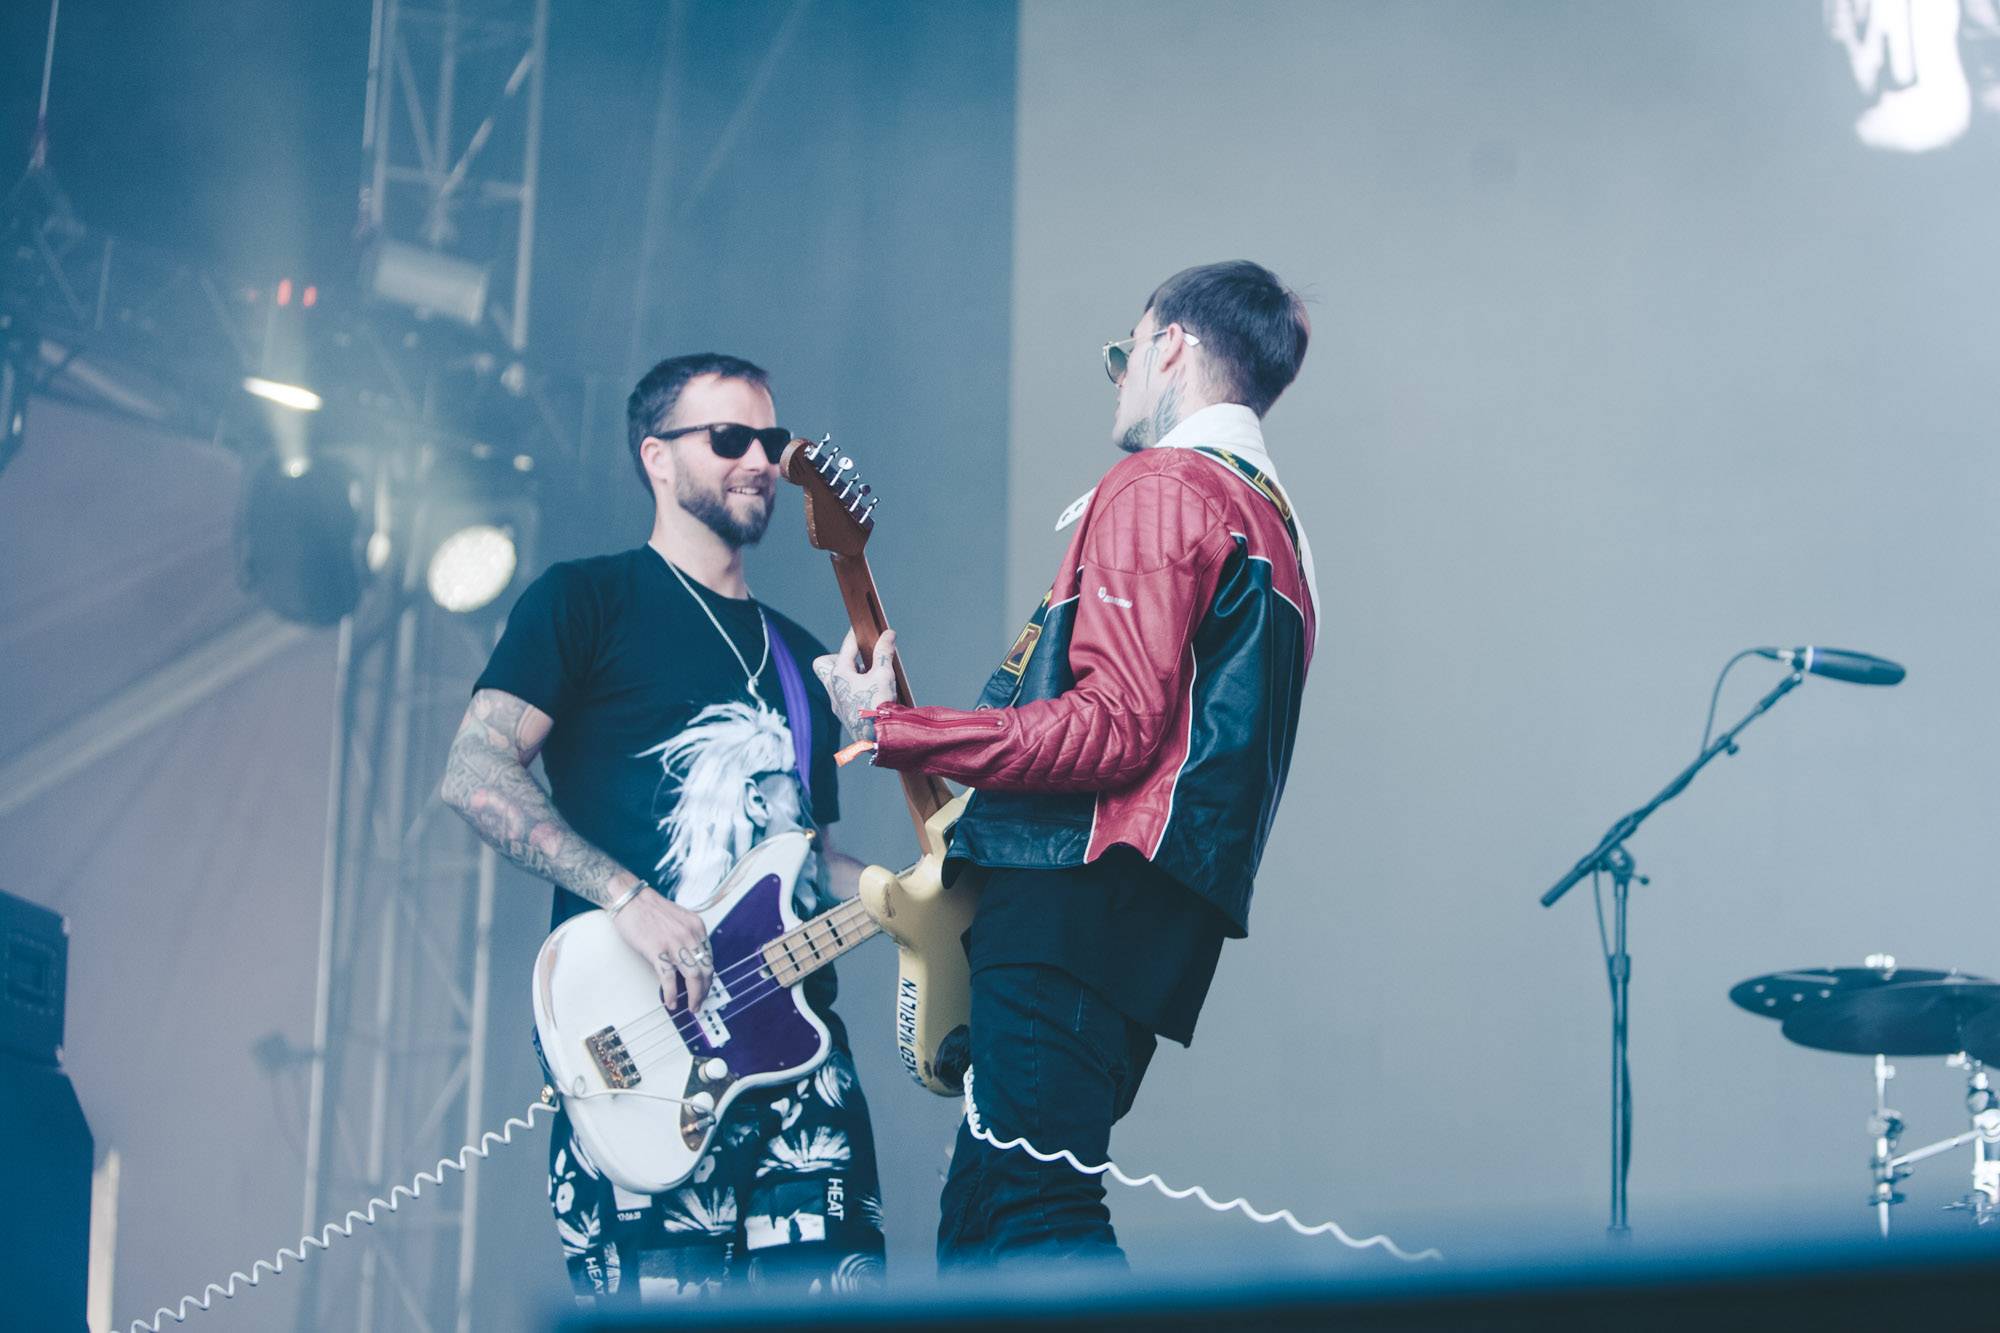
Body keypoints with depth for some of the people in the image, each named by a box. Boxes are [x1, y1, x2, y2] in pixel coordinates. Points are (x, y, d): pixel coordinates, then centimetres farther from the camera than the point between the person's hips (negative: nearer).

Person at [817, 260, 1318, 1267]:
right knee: (983, 1222, 10)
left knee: (1032, 1222, -18)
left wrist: (888, 729, -14)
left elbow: (1117, 729, -18)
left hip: (1081, 897, -10)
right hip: (1162, 922, 10)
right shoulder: (1277, 527, 26)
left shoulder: (1160, 486, -5)